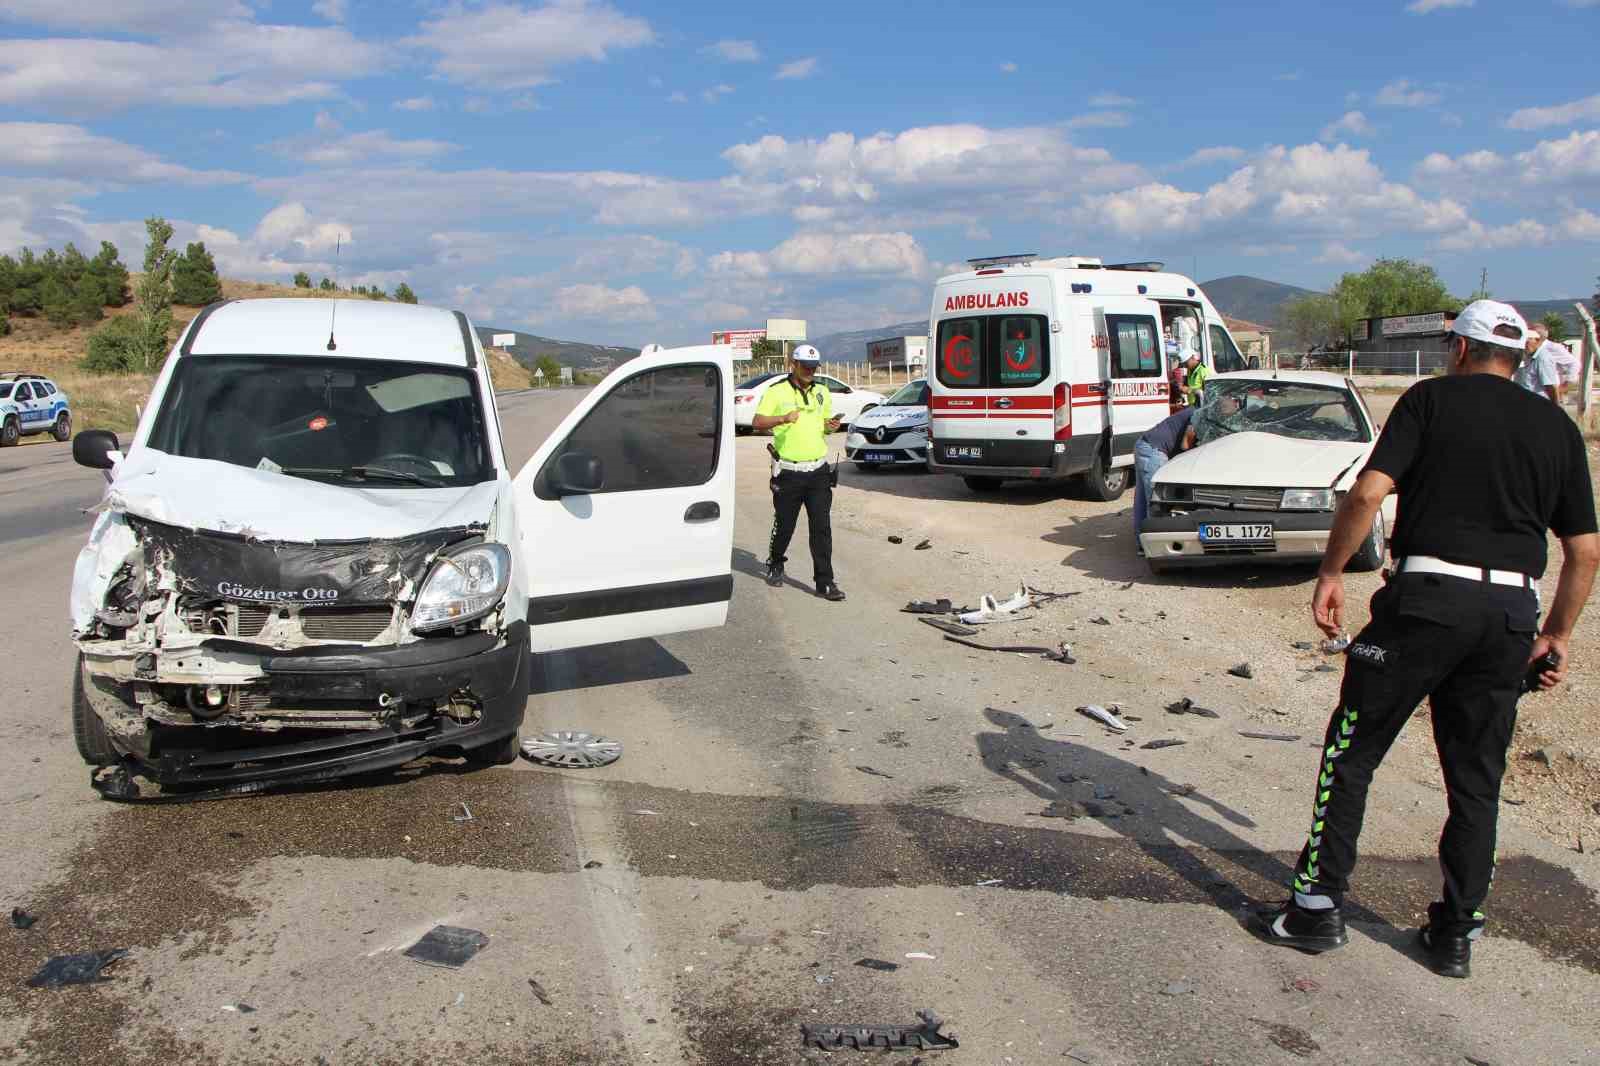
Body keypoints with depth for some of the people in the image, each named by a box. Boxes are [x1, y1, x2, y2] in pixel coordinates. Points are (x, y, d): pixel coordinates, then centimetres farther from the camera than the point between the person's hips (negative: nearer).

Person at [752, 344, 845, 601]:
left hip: (818, 471, 3)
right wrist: (783, 419, -27)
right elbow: (757, 422, -11)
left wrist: (831, 426, -1)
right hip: (788, 472, -3)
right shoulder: (776, 392, -3)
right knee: (784, 525, 8)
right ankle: (775, 565, 35)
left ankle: (825, 582, -2)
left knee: (822, 528, -3)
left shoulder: (822, 392, 12)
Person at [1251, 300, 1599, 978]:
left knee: (1351, 754, 6)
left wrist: (1331, 573, -1)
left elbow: (1367, 493, -11)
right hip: (1513, 610, 5)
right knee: (1477, 779, 13)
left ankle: (1317, 907, 9)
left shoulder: (1431, 399, 2)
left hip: (1428, 596, -4)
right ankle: (1456, 933, 19)